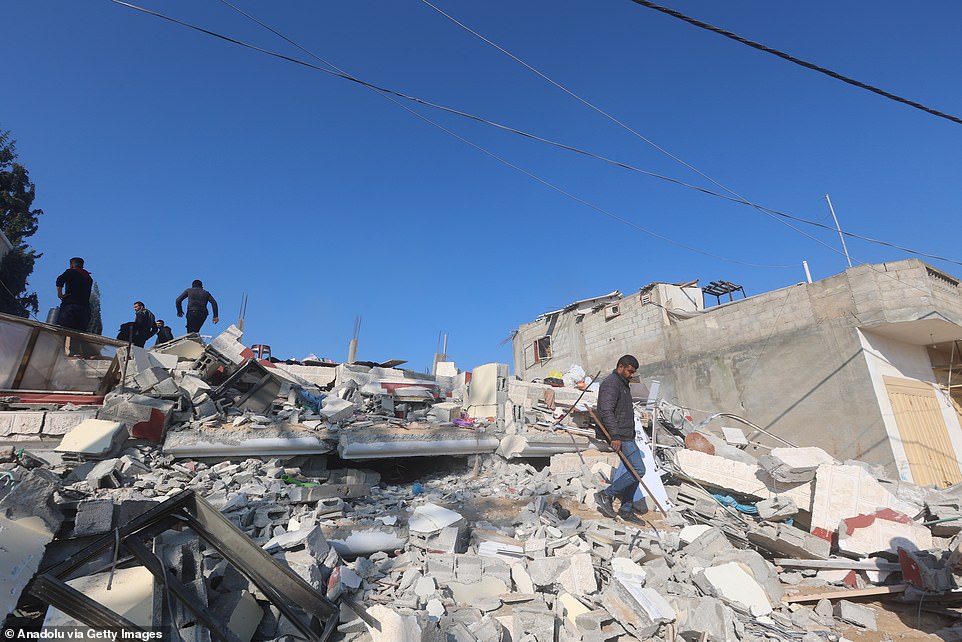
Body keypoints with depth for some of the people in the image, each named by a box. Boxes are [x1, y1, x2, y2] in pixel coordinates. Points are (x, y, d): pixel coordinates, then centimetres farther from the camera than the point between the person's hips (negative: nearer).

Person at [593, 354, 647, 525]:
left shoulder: (622, 383, 19)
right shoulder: (611, 383, -14)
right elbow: (607, 411, -23)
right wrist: (615, 436, -28)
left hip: (626, 435, 10)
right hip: (620, 437, -10)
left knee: (632, 472, 11)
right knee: (638, 470, -11)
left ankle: (626, 510, 20)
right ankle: (606, 495, -4)